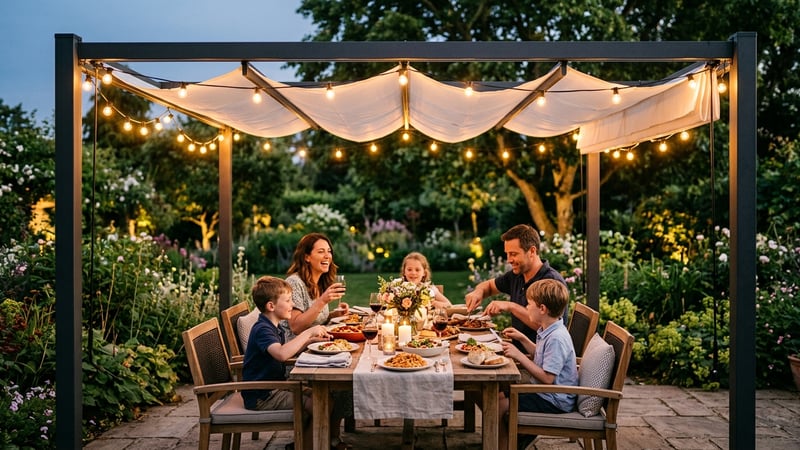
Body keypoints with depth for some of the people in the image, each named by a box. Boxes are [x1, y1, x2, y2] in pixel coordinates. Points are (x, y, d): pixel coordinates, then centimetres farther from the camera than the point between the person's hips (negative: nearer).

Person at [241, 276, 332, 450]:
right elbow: (282, 354, -40)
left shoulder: (272, 327, 12)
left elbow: (289, 350, 26)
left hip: (275, 387, 10)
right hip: (262, 397, -10)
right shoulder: (262, 329, -21)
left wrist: (311, 340, 9)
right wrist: (308, 332, -30)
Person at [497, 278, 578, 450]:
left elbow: (547, 378, -29)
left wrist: (519, 356, -27)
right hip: (544, 392, 11)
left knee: (497, 407, -14)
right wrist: (522, 338, 14)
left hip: (554, 402, -11)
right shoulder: (549, 331, 5)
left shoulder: (556, 338, -27)